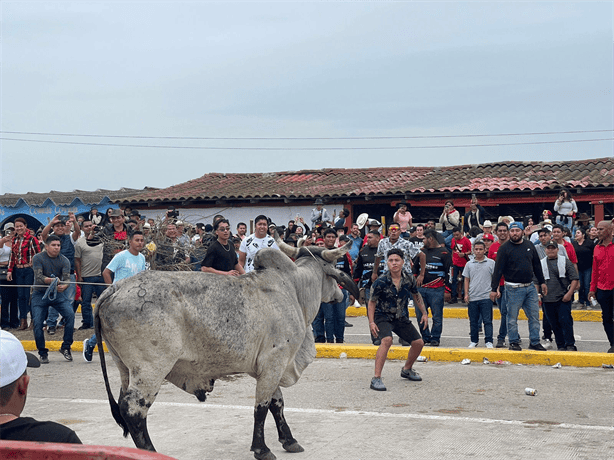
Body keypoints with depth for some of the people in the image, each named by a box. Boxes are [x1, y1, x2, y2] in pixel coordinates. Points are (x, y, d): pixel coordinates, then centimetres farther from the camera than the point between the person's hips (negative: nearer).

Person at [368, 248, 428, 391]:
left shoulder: (409, 279, -7)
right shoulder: (381, 281, -20)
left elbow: (416, 295, 12)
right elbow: (372, 302, -8)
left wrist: (424, 313, 12)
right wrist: (371, 322, -16)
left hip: (401, 318, 5)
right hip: (383, 317, -5)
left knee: (418, 343, 6)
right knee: (387, 340, -32)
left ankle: (407, 369, 34)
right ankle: (376, 378, -30)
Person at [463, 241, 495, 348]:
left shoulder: (491, 263, 2)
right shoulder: (469, 264, 10)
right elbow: (467, 280, 13)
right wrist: (466, 294, 6)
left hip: (486, 297, -3)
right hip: (472, 298, 3)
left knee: (487, 321, -4)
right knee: (473, 321, 9)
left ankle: (489, 341, 1)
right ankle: (474, 341, 19)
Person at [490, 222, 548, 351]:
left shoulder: (529, 245, 9)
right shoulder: (504, 249, -5)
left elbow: (537, 265, 17)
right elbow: (498, 269, -7)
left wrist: (542, 282, 16)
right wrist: (494, 289, -11)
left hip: (530, 287, 4)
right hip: (513, 288, -4)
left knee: (534, 316, 5)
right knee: (512, 318, 2)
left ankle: (535, 342, 14)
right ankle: (514, 342, 13)